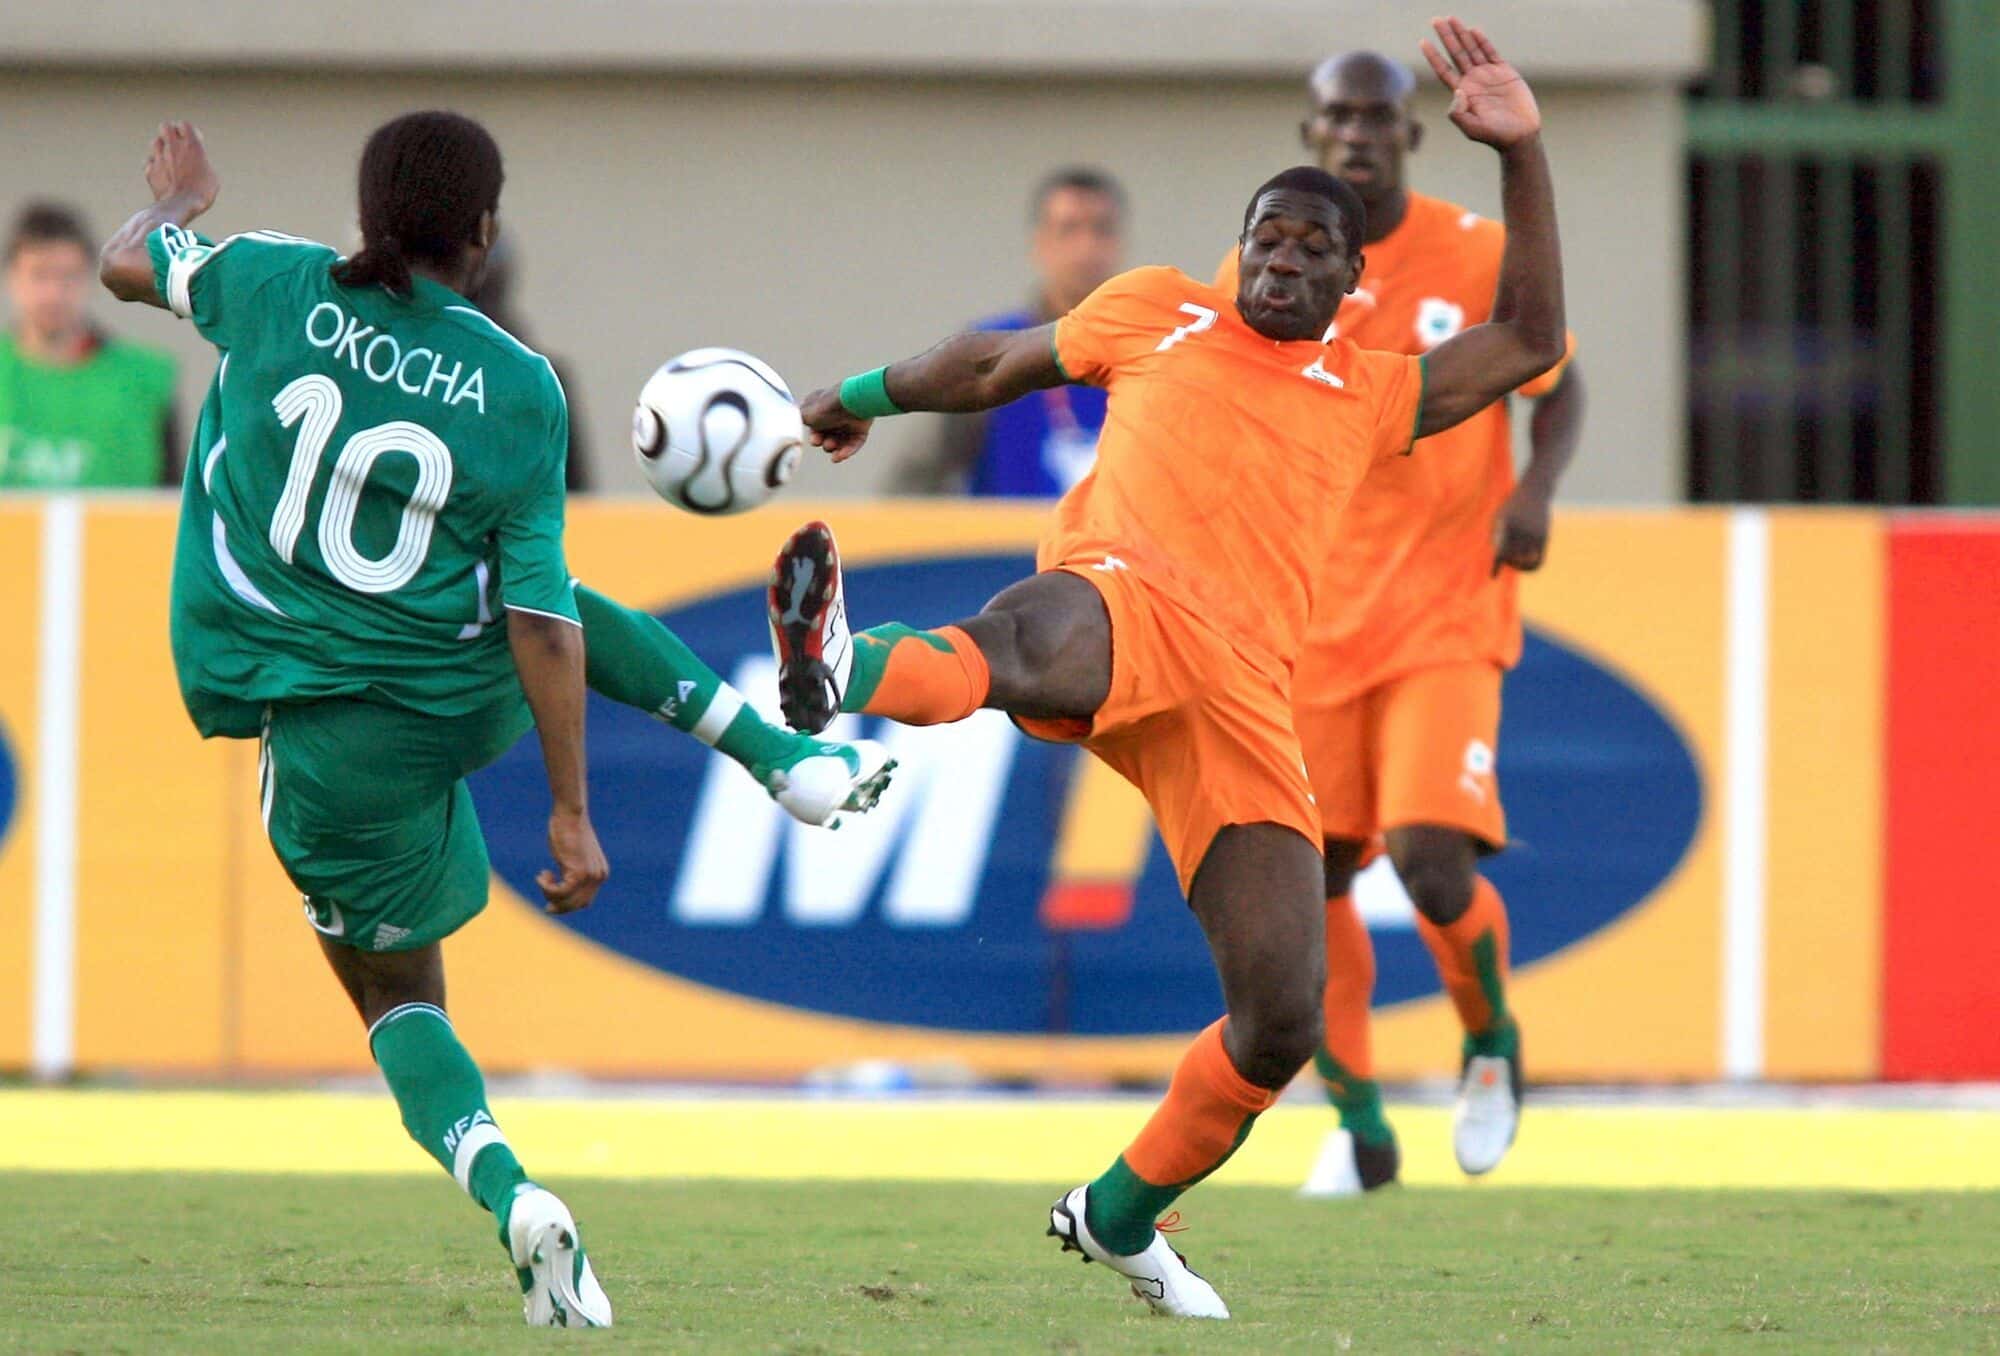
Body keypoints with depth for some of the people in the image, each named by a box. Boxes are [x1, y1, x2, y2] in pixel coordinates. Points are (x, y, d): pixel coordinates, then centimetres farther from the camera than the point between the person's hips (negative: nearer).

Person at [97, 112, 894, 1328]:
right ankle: (789, 760, 33)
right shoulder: (521, 391, -11)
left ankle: (510, 1194, -11)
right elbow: (540, 620, -11)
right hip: (468, 700, 1)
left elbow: (128, 266, 11)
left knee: (399, 998, 15)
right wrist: (572, 812, -7)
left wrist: (180, 200, 35)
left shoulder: (273, 291, -11)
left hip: (325, 740, -1)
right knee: (576, 611, 37)